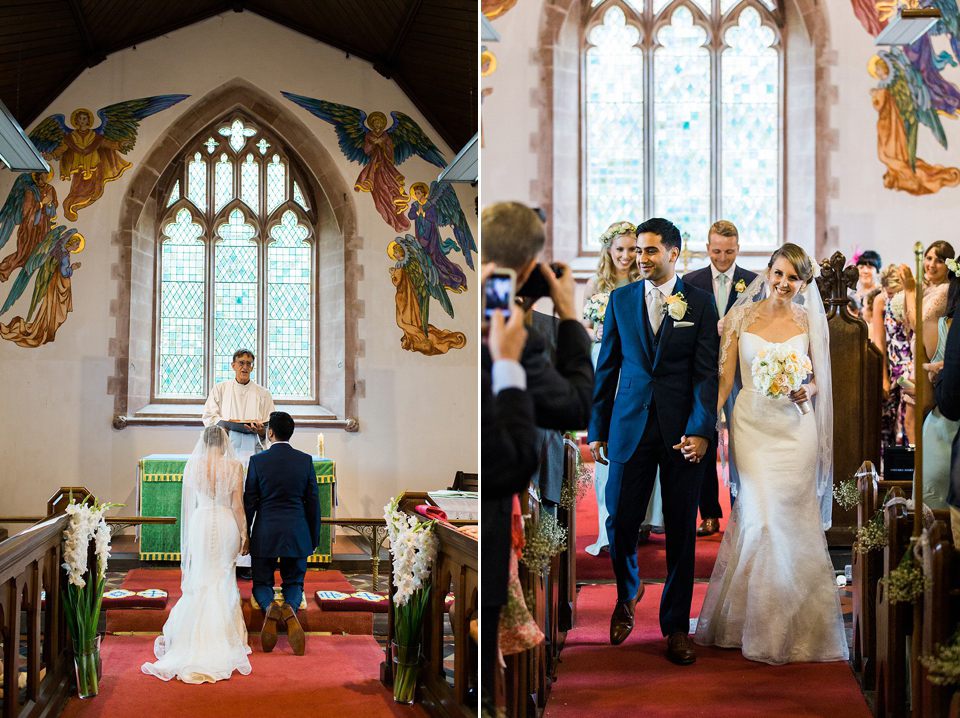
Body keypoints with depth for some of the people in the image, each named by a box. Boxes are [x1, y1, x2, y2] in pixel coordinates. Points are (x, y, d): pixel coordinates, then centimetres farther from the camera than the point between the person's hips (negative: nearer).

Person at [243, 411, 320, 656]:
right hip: (297, 534, 2)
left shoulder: (257, 461, -6)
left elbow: (249, 503, -3)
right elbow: (313, 502, 3)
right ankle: (290, 608, -21)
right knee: (294, 583, 14)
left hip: (265, 534, -1)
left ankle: (269, 607, -21)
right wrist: (314, 538, 13)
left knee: (262, 583, 14)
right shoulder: (305, 460, -1)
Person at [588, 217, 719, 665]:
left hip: (682, 431, -1)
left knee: (681, 530, 4)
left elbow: (707, 373, -3)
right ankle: (627, 595, 31)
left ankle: (676, 624, 18)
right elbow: (606, 368, 9)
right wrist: (598, 430, 8)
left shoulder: (700, 304, 1)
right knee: (619, 521, 1)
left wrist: (700, 430, -14)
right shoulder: (621, 299, 7)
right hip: (630, 427, 2)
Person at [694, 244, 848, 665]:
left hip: (795, 428, 1)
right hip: (752, 424, -1)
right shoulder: (741, 316, 2)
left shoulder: (809, 321, 5)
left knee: (792, 520, 1)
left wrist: (807, 390, -11)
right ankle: (762, 628, 9)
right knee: (761, 517, -7)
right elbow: (724, 378, 0)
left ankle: (797, 625, 17)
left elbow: (819, 376, 11)